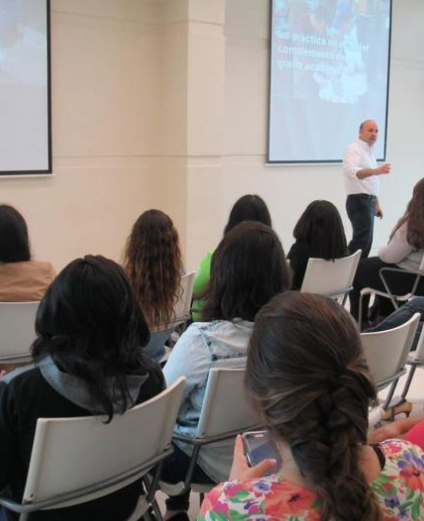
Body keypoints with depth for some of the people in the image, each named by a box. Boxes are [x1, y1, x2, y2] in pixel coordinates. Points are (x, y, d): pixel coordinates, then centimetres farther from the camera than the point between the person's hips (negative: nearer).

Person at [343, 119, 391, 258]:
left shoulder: (369, 151, 18)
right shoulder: (354, 149, -11)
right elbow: (353, 172, -32)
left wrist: (376, 204, 21)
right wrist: (375, 171, -46)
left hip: (368, 201, 9)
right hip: (359, 201, -9)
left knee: (366, 241, 9)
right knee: (362, 240, -16)